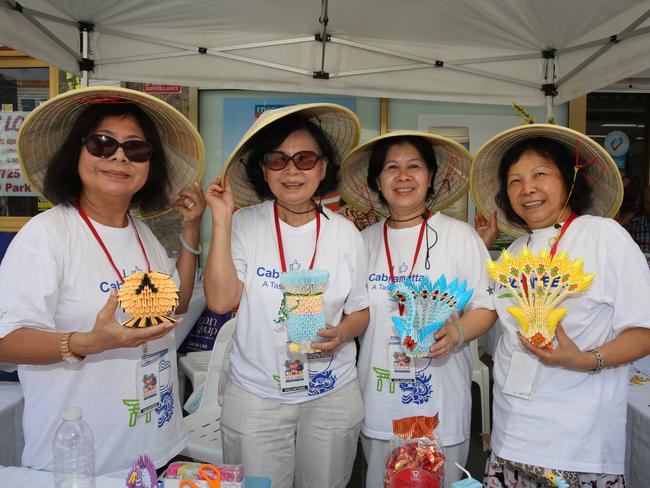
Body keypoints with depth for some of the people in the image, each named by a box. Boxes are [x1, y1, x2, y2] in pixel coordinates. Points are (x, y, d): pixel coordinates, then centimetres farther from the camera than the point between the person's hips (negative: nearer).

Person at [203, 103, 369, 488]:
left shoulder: (345, 233, -3)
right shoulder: (244, 224, -7)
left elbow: (360, 311, 6)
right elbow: (221, 300, -17)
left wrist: (342, 333, -16)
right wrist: (222, 219, -19)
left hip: (333, 396, 2)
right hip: (255, 396, -1)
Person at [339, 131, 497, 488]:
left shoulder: (460, 236, -5)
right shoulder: (366, 240, 5)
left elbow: (486, 307, -5)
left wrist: (457, 332, -22)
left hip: (440, 400, -3)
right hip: (378, 399, 3)